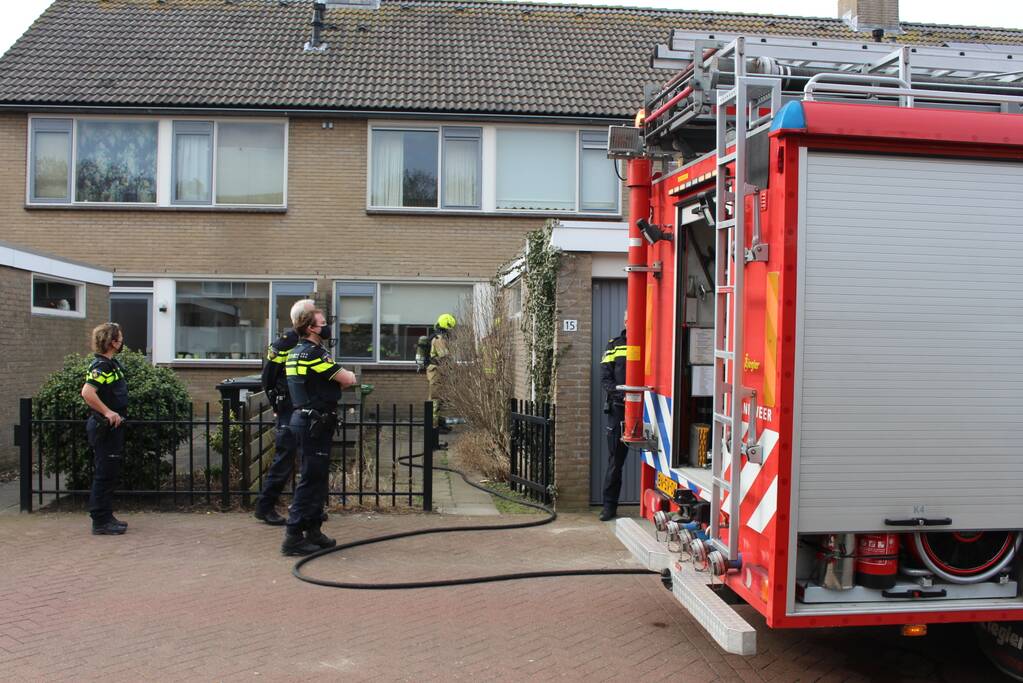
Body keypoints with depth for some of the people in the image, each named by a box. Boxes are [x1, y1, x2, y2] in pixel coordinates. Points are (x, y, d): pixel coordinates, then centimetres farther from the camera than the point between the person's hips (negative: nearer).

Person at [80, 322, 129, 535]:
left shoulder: (111, 364, 13)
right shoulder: (101, 366, -17)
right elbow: (87, 393, -32)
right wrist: (108, 412, -26)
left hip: (113, 428, 10)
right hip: (106, 429, -10)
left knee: (111, 474, 16)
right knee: (104, 474, -3)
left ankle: (106, 517, 25)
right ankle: (100, 522, 4)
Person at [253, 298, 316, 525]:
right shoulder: (284, 343, -11)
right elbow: (268, 378, -8)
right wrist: (278, 406, -5)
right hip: (289, 413, -7)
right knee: (283, 461, -3)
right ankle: (265, 507, 9)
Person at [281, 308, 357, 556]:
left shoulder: (296, 352, 15)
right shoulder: (314, 353, -16)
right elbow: (347, 379, -15)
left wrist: (340, 378, 6)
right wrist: (350, 375, 7)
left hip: (304, 419, 10)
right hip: (314, 423, -10)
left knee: (317, 478, 16)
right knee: (311, 479, -6)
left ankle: (313, 531, 23)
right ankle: (293, 537, -4)